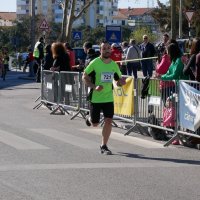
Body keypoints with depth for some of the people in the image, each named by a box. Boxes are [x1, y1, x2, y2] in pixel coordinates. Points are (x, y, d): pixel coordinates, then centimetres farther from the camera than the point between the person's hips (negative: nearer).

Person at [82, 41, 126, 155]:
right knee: (95, 124, 9)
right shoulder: (95, 63, -11)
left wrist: (121, 82, -11)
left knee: (109, 121, -9)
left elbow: (118, 80, 14)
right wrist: (95, 87, -21)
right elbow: (84, 77, -7)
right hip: (95, 97, -3)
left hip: (108, 97, 3)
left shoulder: (114, 65, 2)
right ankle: (90, 119, 47)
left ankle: (104, 146, 3)